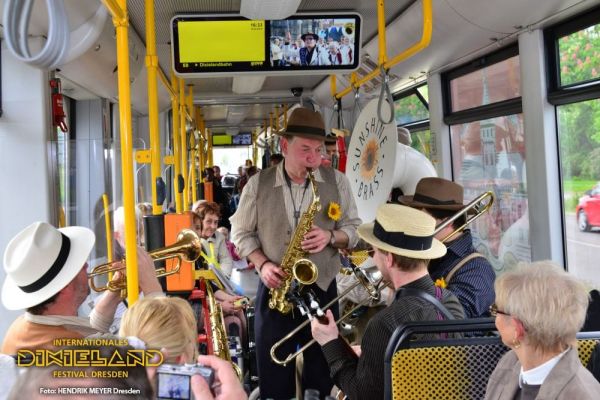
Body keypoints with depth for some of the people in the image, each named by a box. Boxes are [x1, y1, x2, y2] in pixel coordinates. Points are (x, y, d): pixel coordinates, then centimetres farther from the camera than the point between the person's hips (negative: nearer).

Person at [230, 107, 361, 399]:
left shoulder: (337, 181, -1)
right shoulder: (258, 184, -3)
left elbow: (353, 228, 6)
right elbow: (241, 232, 5)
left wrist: (331, 237, -16)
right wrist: (262, 264, -11)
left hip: (323, 287, 1)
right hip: (274, 288, 0)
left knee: (323, 367, 11)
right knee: (273, 368, 8)